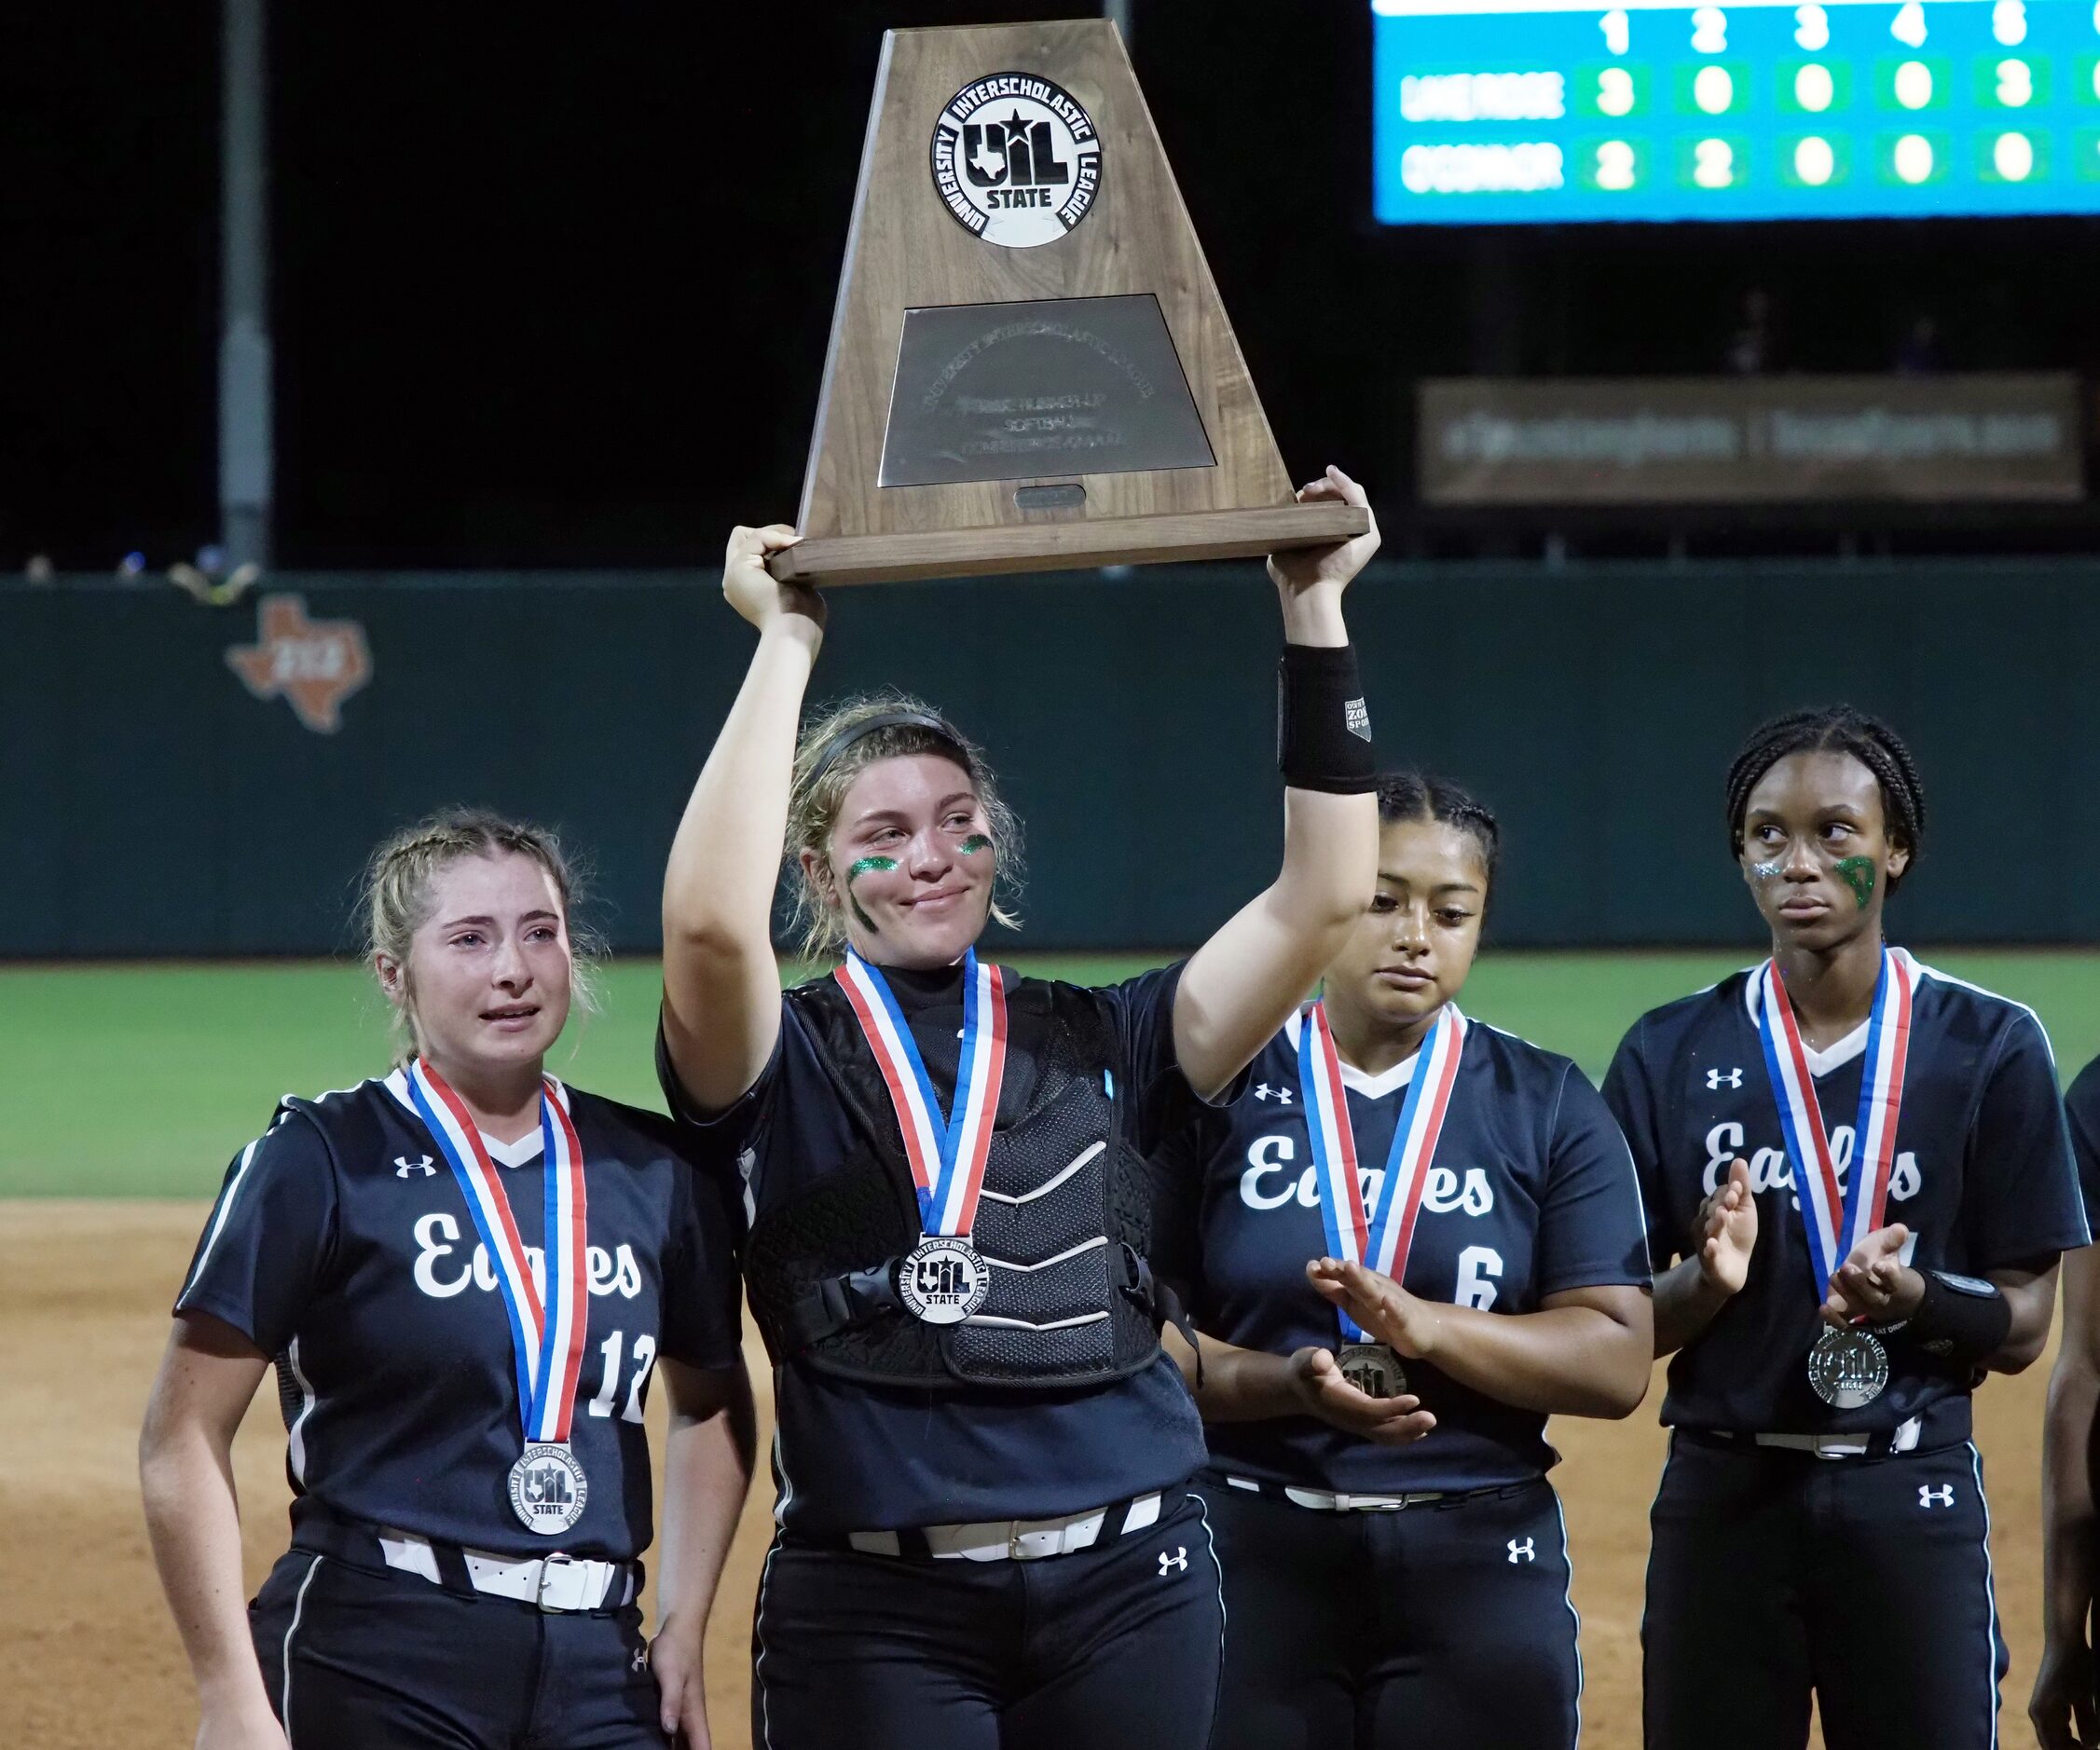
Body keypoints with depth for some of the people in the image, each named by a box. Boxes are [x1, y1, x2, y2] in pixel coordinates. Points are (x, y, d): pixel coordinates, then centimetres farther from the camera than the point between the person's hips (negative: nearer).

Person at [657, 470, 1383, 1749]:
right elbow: (711, 921, -19)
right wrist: (787, 645, -13)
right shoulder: (782, 1066, 3)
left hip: (1127, 1588, 3)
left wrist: (1315, 615, -1)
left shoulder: (1095, 1043, 12)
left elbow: (1323, 898, 4)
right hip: (878, 1610, -2)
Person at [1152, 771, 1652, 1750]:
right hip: (1256, 1556, 0)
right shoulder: (1218, 1091, 4)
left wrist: (1424, 1327, -18)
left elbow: (1618, 1363, -4)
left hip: (1478, 1567, 0)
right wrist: (1289, 1384, -18)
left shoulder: (1547, 1108, 4)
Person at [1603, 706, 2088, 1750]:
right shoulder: (1673, 1056, 4)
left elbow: (2022, 1330, 1)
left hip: (1911, 1503, -1)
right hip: (1722, 1496, 1)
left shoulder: (1989, 1049, -1)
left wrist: (1912, 1293, -20)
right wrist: (1709, 1279, -16)